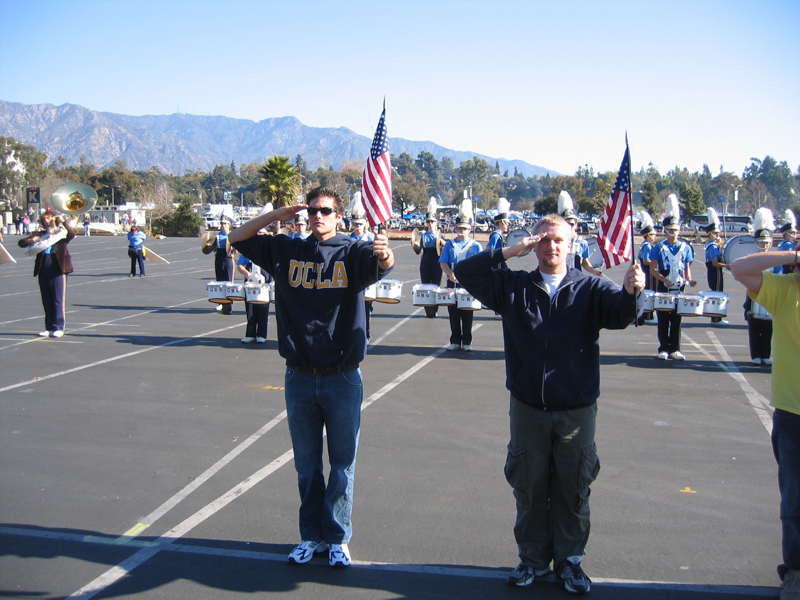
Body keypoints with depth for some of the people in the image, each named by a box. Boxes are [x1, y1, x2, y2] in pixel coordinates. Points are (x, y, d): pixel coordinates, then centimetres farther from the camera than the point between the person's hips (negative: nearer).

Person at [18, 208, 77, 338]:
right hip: (43, 267, 4)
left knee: (58, 298, -5)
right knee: (46, 299, 7)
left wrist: (64, 221, -27)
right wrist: (31, 240, -13)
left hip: (58, 266, -4)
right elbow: (21, 242, 7)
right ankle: (49, 327, 14)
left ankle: (59, 327, 0)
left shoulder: (62, 232, 8)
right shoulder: (39, 234, 16)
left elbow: (73, 233, -14)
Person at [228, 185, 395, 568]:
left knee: (342, 464, 8)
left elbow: (382, 263, -24)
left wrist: (384, 253, -48)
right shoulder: (287, 252, 6)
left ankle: (338, 538, 24)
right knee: (307, 465, 13)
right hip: (299, 378, 3)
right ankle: (312, 536, 28)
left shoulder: (352, 253, -4)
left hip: (342, 379, -2)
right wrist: (276, 215, -1)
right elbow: (237, 239, 12)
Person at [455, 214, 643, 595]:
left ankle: (570, 560, 28)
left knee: (573, 489, 10)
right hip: (527, 408, 1)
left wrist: (630, 292, -39)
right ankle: (533, 559, 29)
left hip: (577, 410, -1)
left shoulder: (590, 289, 1)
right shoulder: (514, 286, 6)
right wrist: (508, 251, -10)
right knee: (529, 488, 12)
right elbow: (465, 272, 0)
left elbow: (620, 313, -16)